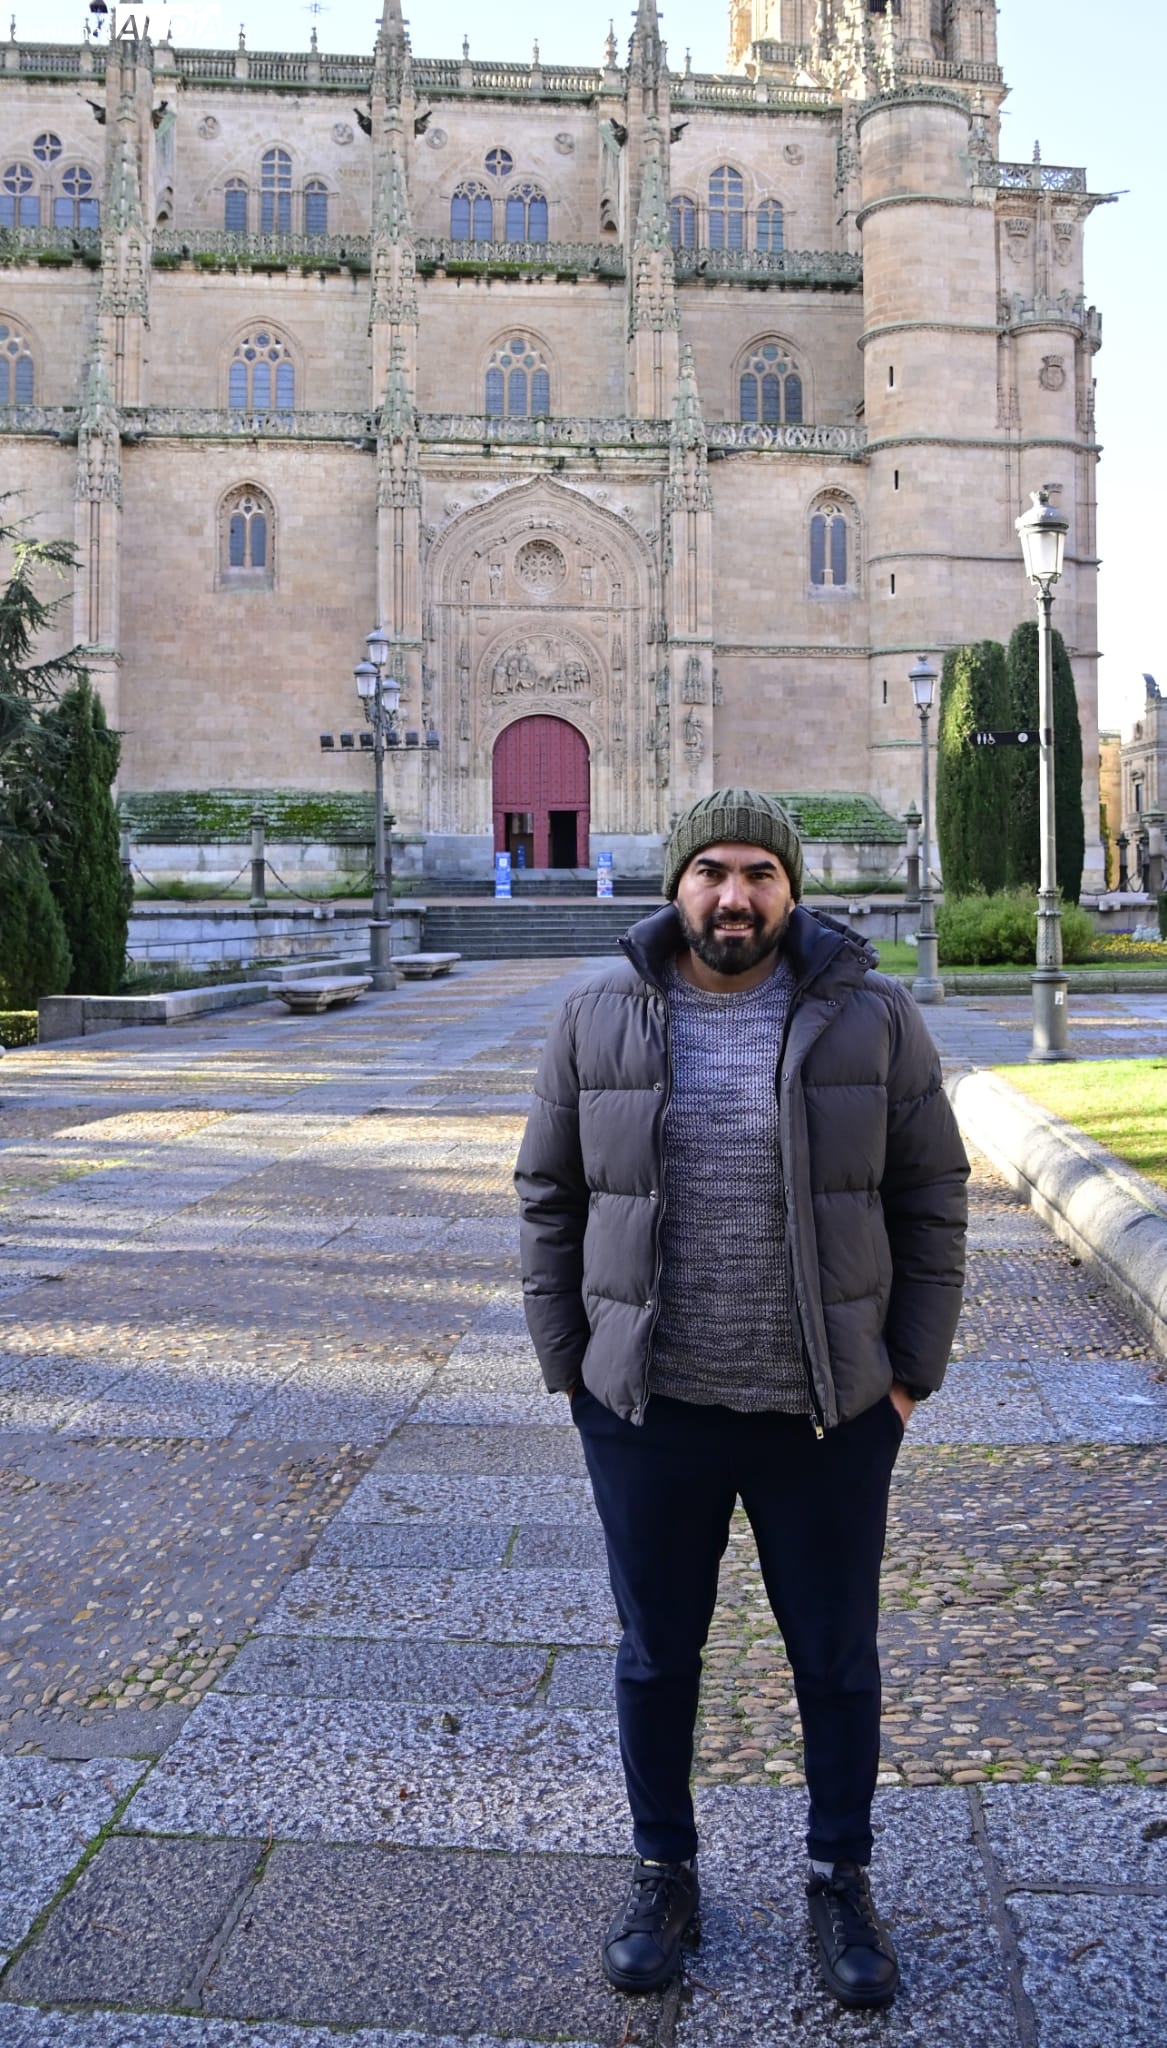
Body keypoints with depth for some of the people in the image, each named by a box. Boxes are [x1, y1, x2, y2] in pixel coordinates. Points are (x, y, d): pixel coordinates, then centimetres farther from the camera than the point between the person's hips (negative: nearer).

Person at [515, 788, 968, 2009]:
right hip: (649, 1408, 1)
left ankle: (841, 1885, 37)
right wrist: (568, 1368, 0)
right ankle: (663, 1877, 38)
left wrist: (910, 1371, -2)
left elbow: (931, 1198, 0)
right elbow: (550, 1197, 3)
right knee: (655, 1656, 15)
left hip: (828, 1412, 0)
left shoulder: (870, 1018, -6)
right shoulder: (599, 1020, -3)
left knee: (837, 1659, 15)